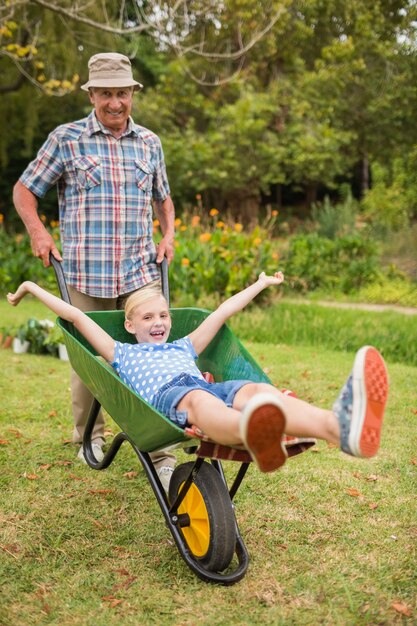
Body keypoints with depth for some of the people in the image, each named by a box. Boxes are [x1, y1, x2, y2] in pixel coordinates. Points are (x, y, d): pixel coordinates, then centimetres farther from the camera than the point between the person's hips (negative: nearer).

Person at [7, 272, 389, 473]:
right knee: (199, 399, -41)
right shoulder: (121, 354, 32)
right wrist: (33, 288, 34)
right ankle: (253, 436, -79)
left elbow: (221, 313, 46)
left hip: (213, 389, 4)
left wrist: (259, 284, 53)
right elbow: (77, 316, 32)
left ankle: (340, 425, -63)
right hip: (167, 396, -4)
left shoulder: (183, 347, 41)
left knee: (260, 389, -30)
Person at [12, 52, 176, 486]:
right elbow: (24, 190, 8)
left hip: (141, 271, 2)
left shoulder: (149, 143, 12)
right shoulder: (66, 139, 3)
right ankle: (88, 436, 31)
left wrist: (168, 234, 9)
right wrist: (36, 230, -8)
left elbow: (162, 197, 26)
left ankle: (160, 451, 3)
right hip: (85, 272, -2)